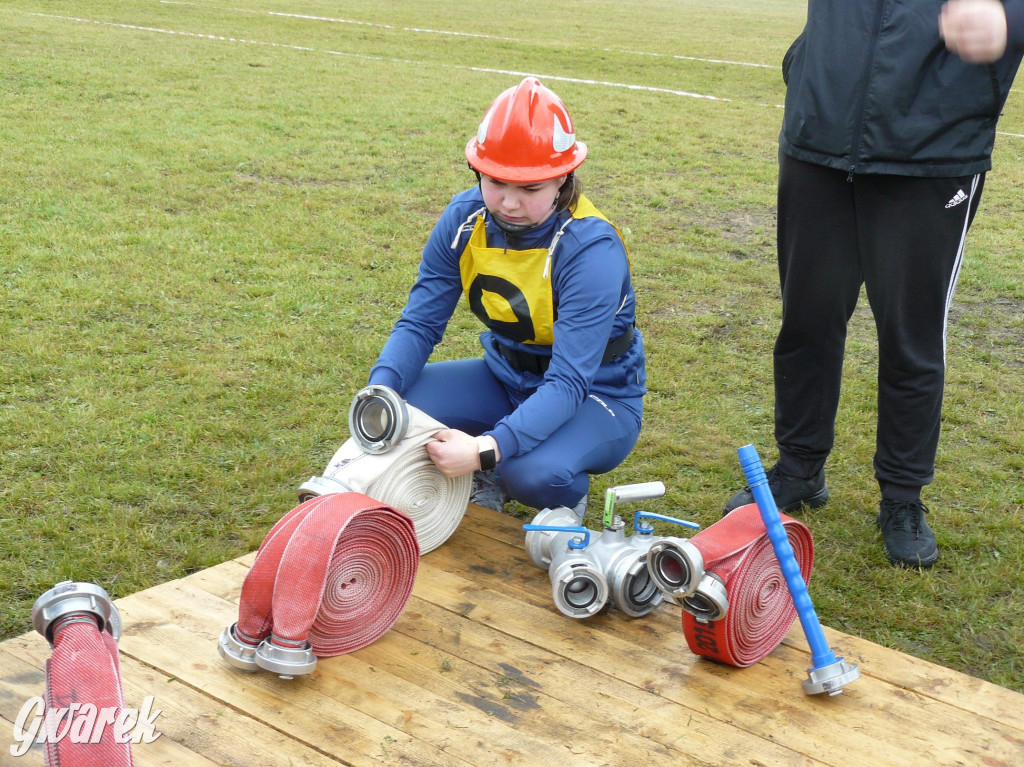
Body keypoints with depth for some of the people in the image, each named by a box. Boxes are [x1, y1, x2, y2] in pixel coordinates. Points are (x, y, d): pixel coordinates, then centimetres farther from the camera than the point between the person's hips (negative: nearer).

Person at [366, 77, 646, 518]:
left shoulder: (592, 250, -29)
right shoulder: (464, 220, -12)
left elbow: (568, 382, -34)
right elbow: (420, 322, -11)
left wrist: (486, 449, -49)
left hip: (596, 395, -5)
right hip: (506, 378, 5)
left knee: (531, 471, -36)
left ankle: (570, 495, 1)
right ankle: (486, 481, 7)